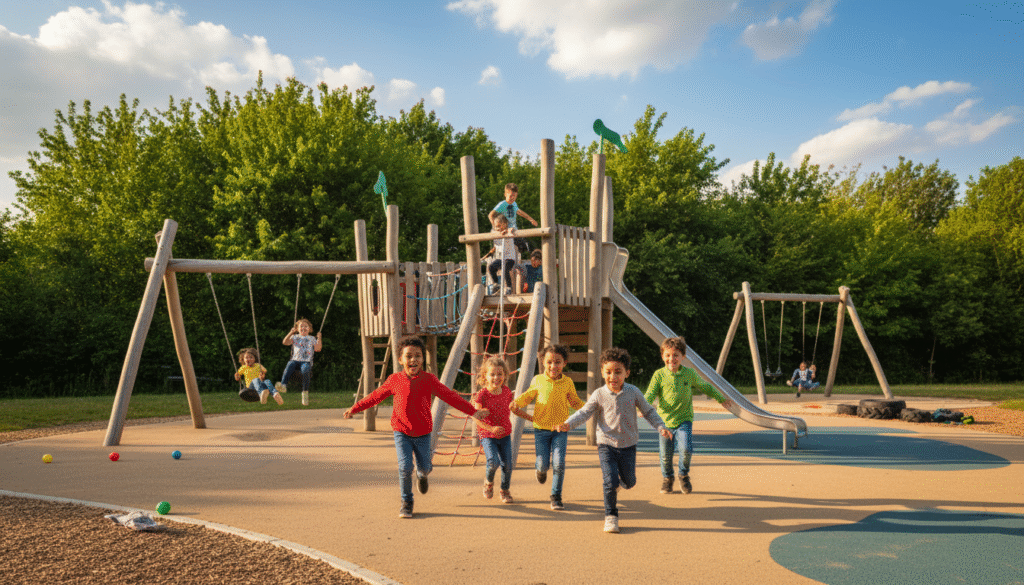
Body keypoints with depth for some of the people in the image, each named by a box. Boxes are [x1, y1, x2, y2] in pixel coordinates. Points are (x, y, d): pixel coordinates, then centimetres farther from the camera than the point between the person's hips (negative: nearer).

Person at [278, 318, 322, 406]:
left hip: (306, 361, -1)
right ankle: (283, 385, -51)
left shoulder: (312, 339, 20)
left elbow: (318, 348, 7)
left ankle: (305, 392, -32)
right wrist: (291, 333, -1)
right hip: (295, 359, 1)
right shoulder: (295, 337, 22)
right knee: (289, 366, -34)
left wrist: (319, 338, 0)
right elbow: (285, 342, 7)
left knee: (305, 370, -35)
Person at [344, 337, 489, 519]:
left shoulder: (429, 379, -6)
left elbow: (449, 396, -8)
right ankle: (406, 502, 11)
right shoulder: (394, 380, -3)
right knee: (405, 467, -11)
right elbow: (376, 396, 10)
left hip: (423, 433, 1)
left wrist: (473, 411, -14)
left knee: (424, 467, 9)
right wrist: (354, 409, 13)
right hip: (402, 432, -1)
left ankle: (422, 475, 49)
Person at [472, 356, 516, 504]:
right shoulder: (482, 394, -17)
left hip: (505, 434, 4)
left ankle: (505, 491, 27)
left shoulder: (506, 391, -2)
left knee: (507, 464, 2)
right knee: (493, 462, -21)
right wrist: (491, 428, -27)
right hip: (487, 436, -4)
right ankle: (488, 481, 13)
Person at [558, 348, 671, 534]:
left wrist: (661, 427, -1)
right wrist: (568, 424, -22)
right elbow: (584, 412, -6)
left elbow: (648, 411, 9)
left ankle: (621, 479, 48)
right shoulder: (599, 395, -6)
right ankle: (611, 516, 7)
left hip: (628, 445, 2)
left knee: (629, 482, 11)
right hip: (606, 445, -2)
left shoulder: (633, 392, -2)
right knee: (610, 482, -11)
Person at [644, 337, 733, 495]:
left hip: (684, 420, 0)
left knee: (685, 449, -19)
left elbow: (705, 387, 17)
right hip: (665, 421, 0)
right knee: (665, 454, 6)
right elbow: (650, 394, -8)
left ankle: (684, 475, 12)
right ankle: (667, 478, 37)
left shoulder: (689, 374, 0)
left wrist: (721, 399, 25)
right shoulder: (659, 375, -5)